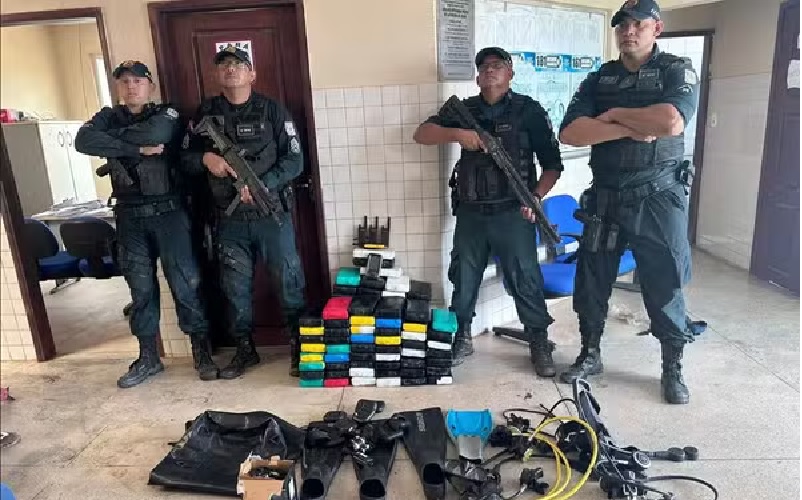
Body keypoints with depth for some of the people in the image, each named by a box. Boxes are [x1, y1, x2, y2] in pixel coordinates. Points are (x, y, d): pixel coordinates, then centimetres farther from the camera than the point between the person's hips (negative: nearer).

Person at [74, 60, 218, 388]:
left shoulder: (167, 115, 3)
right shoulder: (108, 117, 11)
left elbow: (153, 133, -20)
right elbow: (83, 141, -10)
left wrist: (111, 138, -8)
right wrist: (137, 148, -15)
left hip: (169, 213, -3)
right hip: (129, 217, 3)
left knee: (185, 282, -1)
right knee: (141, 287, 9)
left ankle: (201, 351, 12)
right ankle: (148, 357, 21)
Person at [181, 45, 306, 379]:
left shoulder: (271, 110, -3)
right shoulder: (205, 113, 7)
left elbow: (295, 160, -6)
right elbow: (186, 156, 11)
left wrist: (263, 186, -19)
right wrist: (205, 158, -11)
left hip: (271, 213, -3)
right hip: (229, 218, 3)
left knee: (289, 278, 4)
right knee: (235, 286, 12)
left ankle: (299, 345, 20)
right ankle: (244, 350, 28)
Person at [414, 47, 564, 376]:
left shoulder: (528, 110, 0)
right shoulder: (463, 109, 9)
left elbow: (552, 163, 1)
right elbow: (421, 134, 0)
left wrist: (536, 196, -14)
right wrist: (458, 134, -17)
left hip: (512, 214, -3)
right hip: (470, 213, 4)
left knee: (525, 281, 2)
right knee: (463, 280, 13)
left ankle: (540, 344, 19)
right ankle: (461, 339, 30)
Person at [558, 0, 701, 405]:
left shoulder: (677, 71, -1)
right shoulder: (598, 80, 8)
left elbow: (671, 122, -22)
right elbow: (570, 132, -8)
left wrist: (614, 114, -11)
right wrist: (630, 129, -16)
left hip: (659, 200, -3)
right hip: (605, 200, 3)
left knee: (665, 288, 5)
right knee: (591, 283, 9)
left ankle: (673, 370, 23)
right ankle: (590, 355, 27)